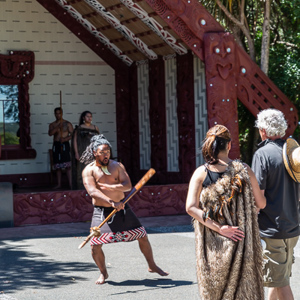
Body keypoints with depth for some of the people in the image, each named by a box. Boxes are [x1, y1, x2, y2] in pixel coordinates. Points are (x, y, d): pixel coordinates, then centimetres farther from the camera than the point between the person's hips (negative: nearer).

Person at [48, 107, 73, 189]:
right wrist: (57, 127, -21)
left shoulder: (67, 124, 5)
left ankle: (70, 183, -14)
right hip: (56, 145, 3)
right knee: (57, 166, 5)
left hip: (65, 145, -3)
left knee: (67, 165, -12)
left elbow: (72, 135, 0)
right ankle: (59, 184, 10)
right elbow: (50, 133, -6)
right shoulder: (52, 125, 12)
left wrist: (65, 139, -18)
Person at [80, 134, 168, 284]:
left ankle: (152, 266, 27)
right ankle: (103, 273, 14)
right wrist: (112, 202, -32)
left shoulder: (117, 165, 4)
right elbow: (93, 192, -19)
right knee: (95, 244, -12)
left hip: (121, 209, 3)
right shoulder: (89, 170, -5)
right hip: (101, 211, -3)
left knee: (142, 236, 5)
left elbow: (127, 185, -7)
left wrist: (108, 186, -22)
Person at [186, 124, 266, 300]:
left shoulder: (201, 173, -4)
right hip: (242, 245, 0)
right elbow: (261, 204, 3)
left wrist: (218, 228, -14)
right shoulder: (244, 170, -3)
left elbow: (191, 208, -14)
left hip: (213, 247, 1)